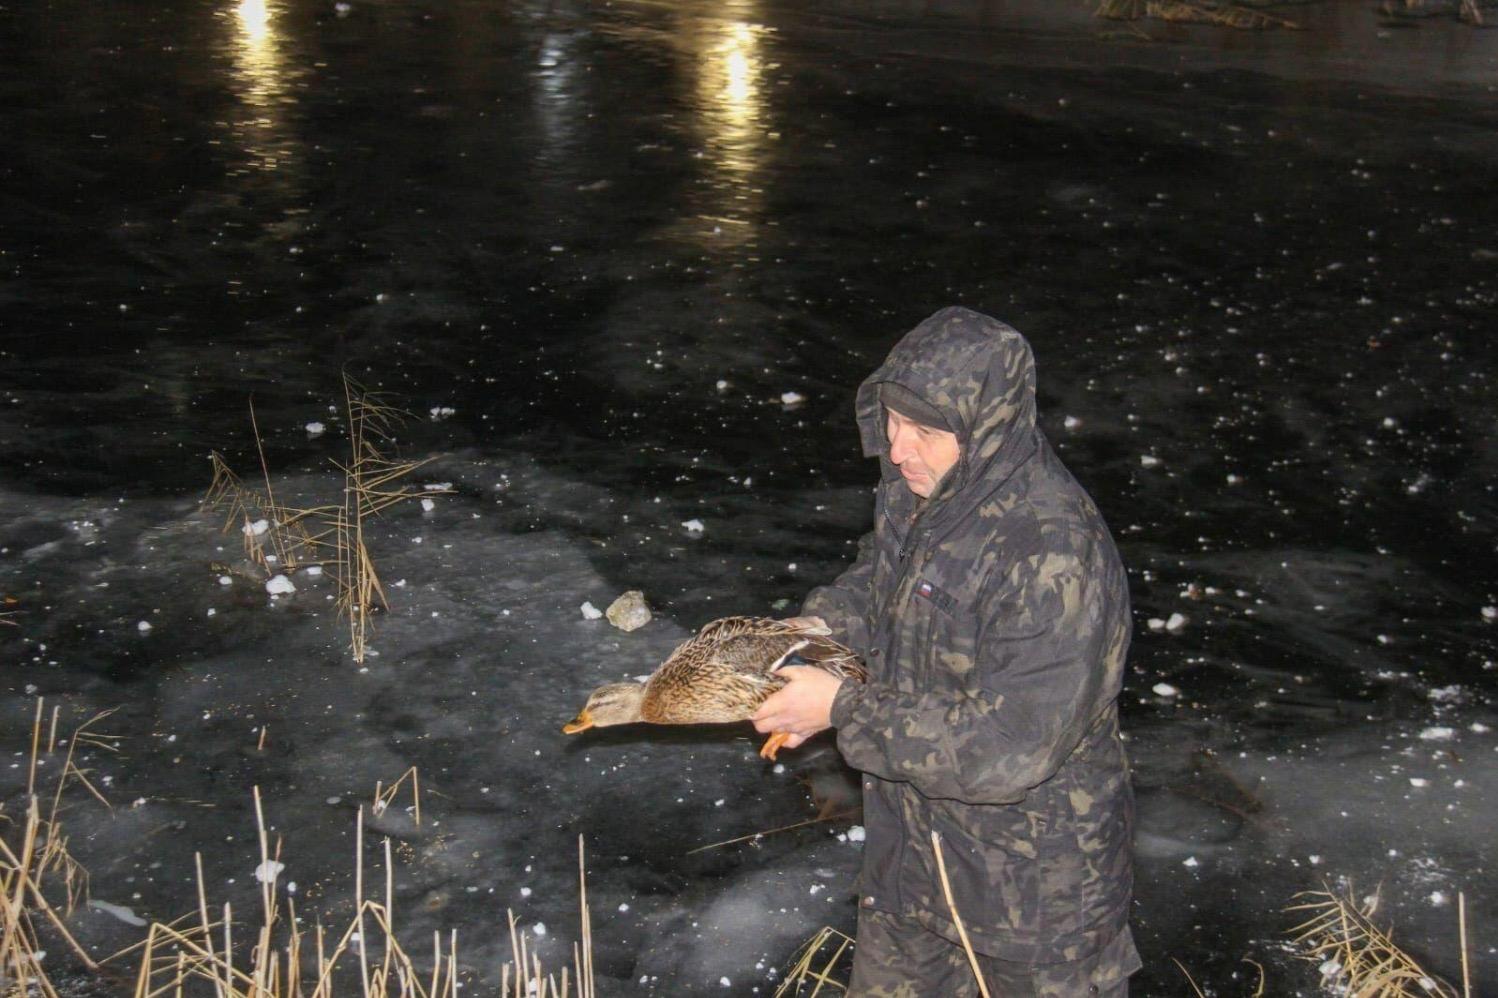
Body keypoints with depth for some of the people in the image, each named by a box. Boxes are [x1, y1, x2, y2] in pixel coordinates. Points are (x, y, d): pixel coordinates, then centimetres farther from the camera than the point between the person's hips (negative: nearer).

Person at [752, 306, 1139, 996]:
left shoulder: (1056, 556, -33)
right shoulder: (917, 493, -7)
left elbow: (1008, 749, -34)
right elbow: (872, 585, 15)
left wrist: (844, 710, -27)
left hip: (1036, 879, -8)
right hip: (912, 838, 8)